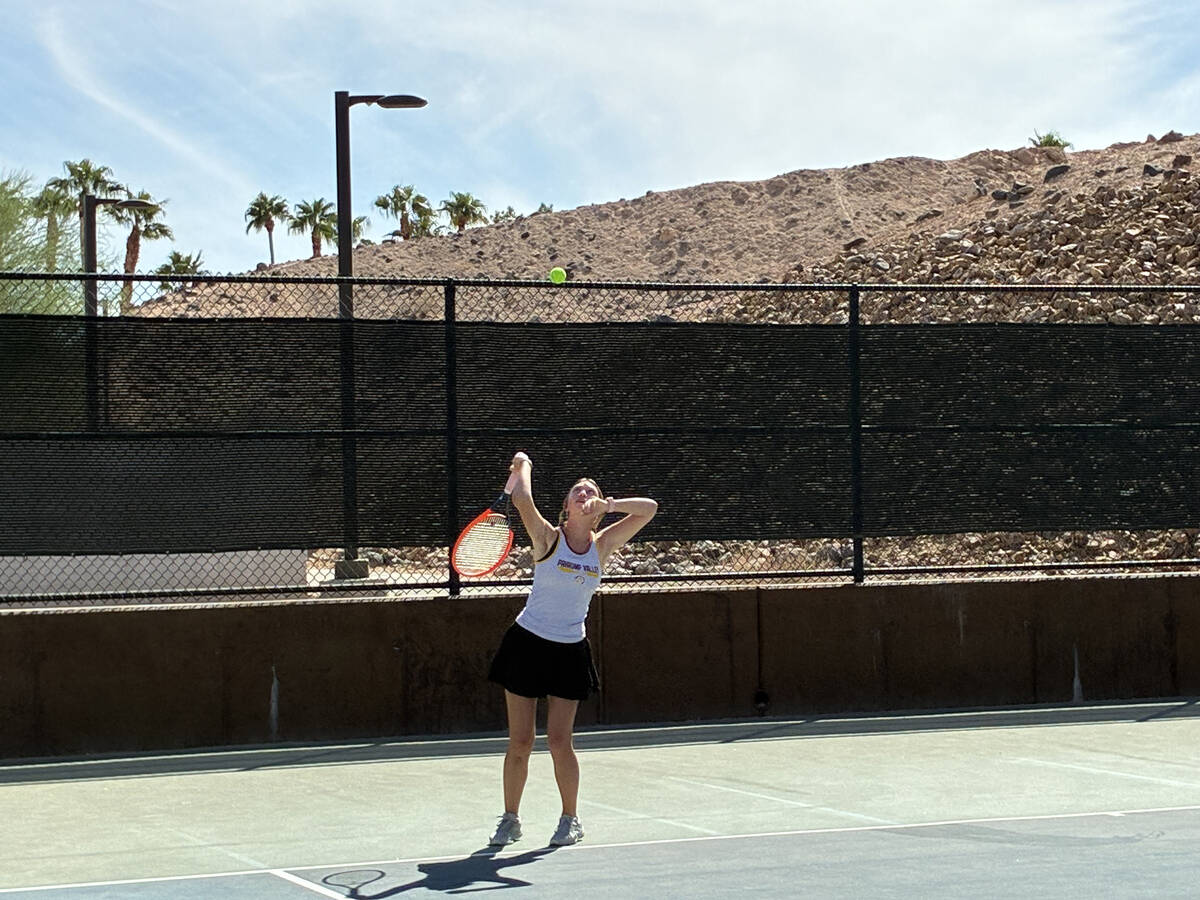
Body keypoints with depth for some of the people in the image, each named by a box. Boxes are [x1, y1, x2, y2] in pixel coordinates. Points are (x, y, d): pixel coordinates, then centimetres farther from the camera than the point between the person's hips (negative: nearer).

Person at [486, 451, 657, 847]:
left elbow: (649, 508, 0)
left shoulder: (602, 545, 2)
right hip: (528, 643, -2)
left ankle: (570, 820, 14)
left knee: (559, 741, -2)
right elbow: (522, 499, -25)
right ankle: (510, 820, 13)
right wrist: (523, 466, -7)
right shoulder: (549, 539, -9)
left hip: (570, 651, 2)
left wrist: (610, 505, -13)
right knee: (519, 741, 1)